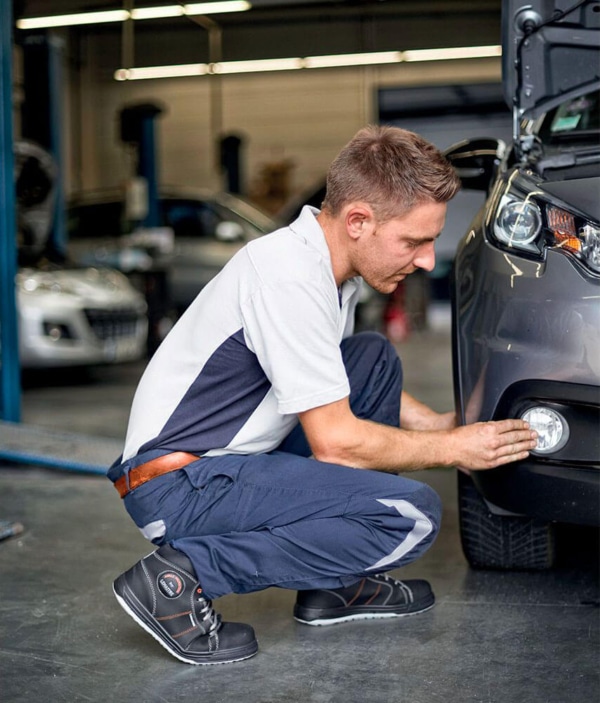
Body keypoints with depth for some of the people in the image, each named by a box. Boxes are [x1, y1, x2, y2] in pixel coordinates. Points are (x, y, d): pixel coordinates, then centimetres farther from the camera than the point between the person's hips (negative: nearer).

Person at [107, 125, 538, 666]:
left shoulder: (330, 266, 7)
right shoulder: (288, 277, -23)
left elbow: (343, 394, 23)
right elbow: (335, 442, -20)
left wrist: (442, 425, 12)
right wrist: (453, 449, -7)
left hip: (225, 458, 10)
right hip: (178, 485, -10)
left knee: (375, 359, 14)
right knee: (411, 515, -17)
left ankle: (339, 584, 14)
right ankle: (182, 575, -10)